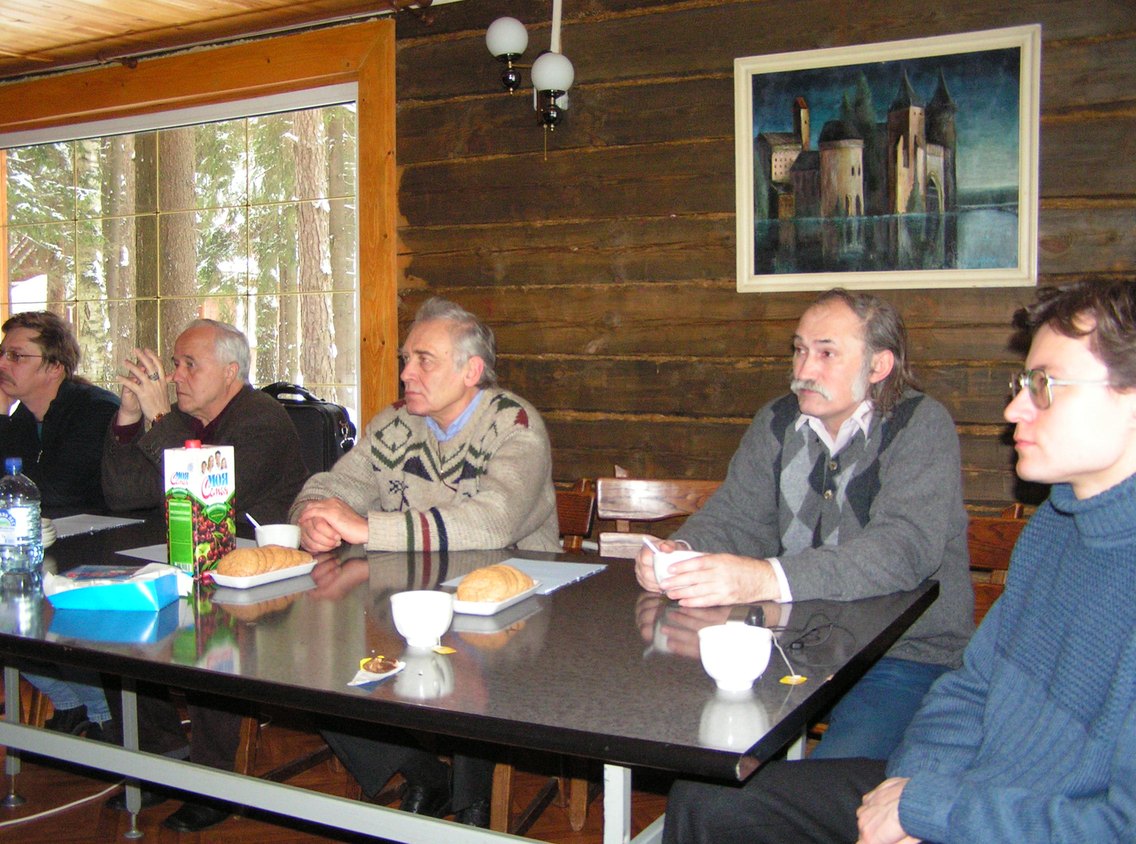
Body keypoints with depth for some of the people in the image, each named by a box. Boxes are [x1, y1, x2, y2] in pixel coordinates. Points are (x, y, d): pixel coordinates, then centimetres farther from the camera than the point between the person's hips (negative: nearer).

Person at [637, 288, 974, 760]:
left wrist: (768, 579, -40)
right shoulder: (777, 423, 7)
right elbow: (734, 517, 3)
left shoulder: (921, 426, -12)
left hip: (905, 654, -5)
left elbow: (903, 548, -27)